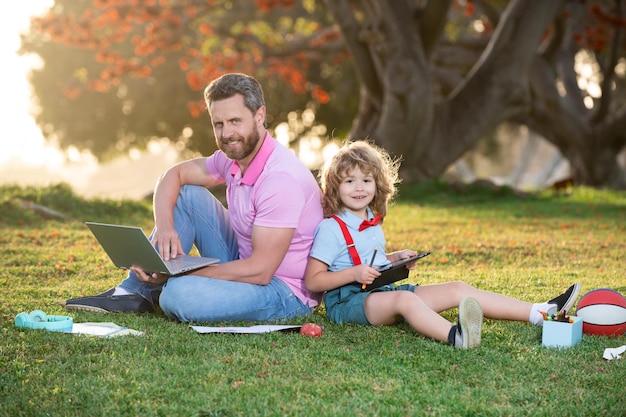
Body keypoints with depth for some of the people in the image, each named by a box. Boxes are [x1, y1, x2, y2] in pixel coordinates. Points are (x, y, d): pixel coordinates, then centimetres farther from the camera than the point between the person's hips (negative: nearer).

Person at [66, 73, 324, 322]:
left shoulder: (281, 178, -26)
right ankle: (134, 292, 4)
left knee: (180, 294, -32)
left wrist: (174, 275, -25)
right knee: (187, 195, 2)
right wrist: (164, 226, -12)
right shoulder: (234, 156, 0)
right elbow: (173, 175, 11)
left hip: (287, 292, -8)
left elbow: (260, 271, -28)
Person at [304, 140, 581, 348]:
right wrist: (355, 273, -23)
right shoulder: (332, 228, -8)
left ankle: (541, 313, -7)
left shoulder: (372, 222, 18)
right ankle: (455, 336, -71)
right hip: (347, 301, -9)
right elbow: (313, 281, -13)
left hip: (384, 292, 9)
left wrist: (396, 259, 12)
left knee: (457, 290, -2)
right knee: (405, 298, -39)